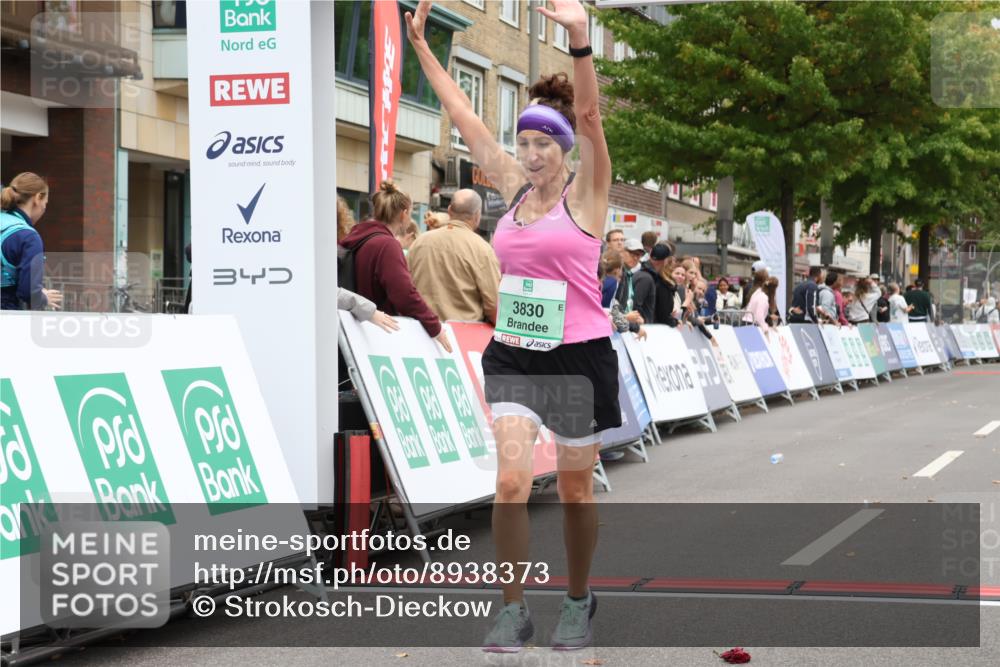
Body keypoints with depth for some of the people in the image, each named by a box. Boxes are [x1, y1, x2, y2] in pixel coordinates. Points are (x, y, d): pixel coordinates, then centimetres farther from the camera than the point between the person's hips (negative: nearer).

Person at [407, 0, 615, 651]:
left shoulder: (585, 193, -6)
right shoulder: (514, 185, 7)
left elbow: (589, 116, -21)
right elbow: (464, 115, 11)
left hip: (579, 356, -4)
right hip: (513, 354, 4)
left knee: (575, 490, 8)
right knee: (511, 481, -9)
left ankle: (578, 602, 26)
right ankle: (513, 610, 1)